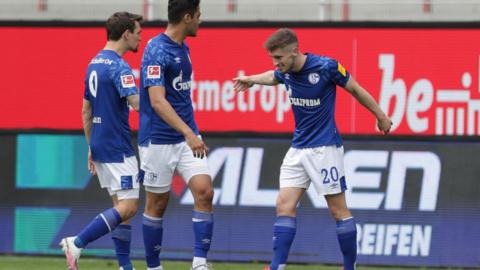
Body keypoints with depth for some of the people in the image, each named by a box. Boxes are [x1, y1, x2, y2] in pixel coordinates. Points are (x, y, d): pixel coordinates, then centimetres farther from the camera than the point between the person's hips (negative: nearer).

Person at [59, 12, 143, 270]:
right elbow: (137, 103, -28)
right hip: (118, 149, -9)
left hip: (99, 145, 9)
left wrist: (91, 147, 23)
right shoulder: (119, 67, -15)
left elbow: (86, 110, 18)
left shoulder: (94, 64, 13)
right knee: (128, 206, -9)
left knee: (121, 205, 11)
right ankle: (77, 243, -15)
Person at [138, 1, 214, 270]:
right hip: (159, 140, -7)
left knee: (204, 191, -9)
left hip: (186, 137, 7)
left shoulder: (183, 48, 10)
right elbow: (157, 101, -26)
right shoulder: (157, 51, -17)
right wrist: (189, 134, -35)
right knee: (157, 204, 4)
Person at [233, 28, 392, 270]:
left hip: (324, 148, -6)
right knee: (284, 206, -4)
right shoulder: (285, 72, 0)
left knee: (338, 209, -1)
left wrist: (381, 117, 7)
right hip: (298, 148, 6)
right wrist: (251, 80, 20)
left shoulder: (326, 67, -17)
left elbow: (356, 90, -2)